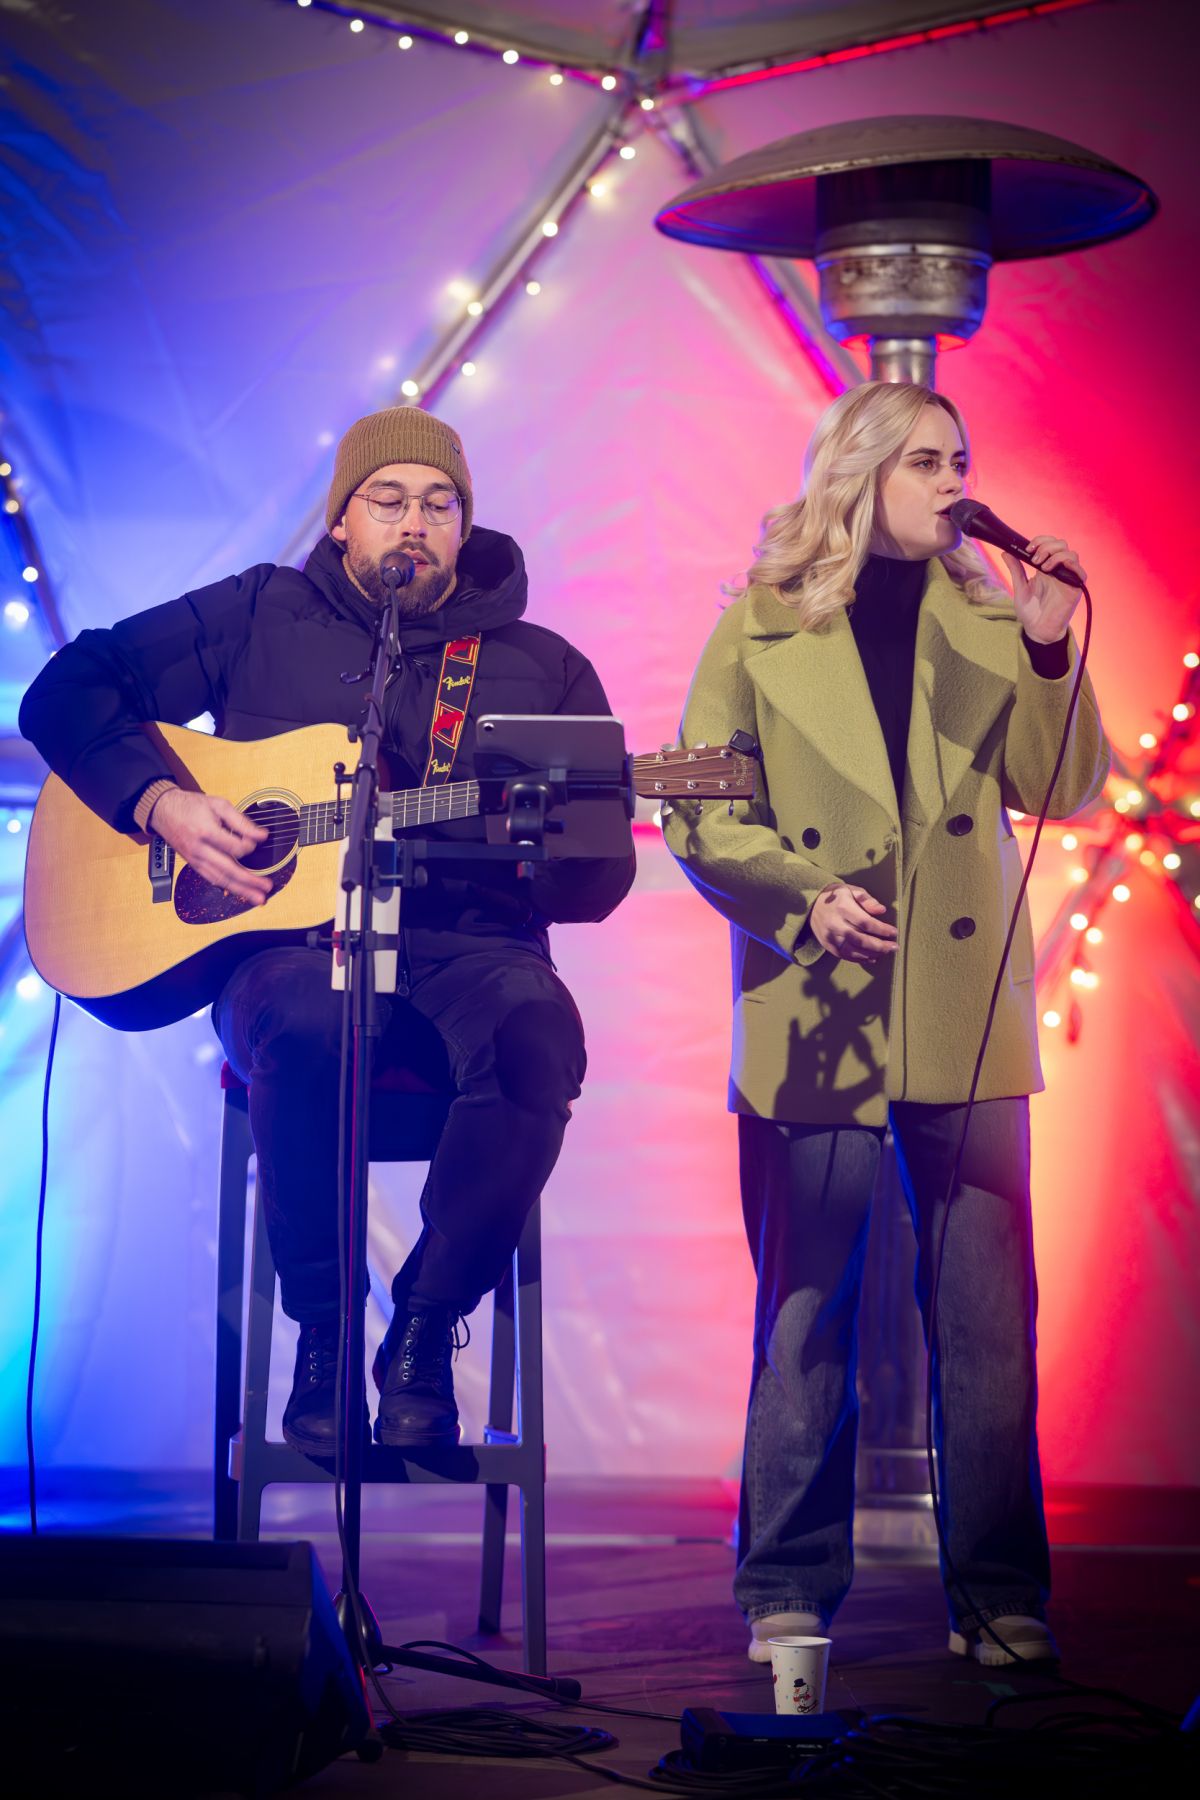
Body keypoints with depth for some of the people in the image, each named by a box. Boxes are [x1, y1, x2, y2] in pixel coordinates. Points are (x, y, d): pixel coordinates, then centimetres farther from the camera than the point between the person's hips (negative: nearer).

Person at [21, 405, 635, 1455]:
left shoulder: (541, 668, 16)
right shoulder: (262, 617, 15)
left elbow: (599, 883, 11)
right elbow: (68, 691, 14)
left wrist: (565, 842, -14)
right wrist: (160, 802, -3)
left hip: (468, 946, 1)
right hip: (293, 942, -1)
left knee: (538, 1040, -35)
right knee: (308, 1030, -38)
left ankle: (423, 1337, -18)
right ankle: (323, 1339, -18)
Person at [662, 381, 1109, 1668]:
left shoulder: (985, 619, 12)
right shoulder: (765, 624, 4)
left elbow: (1065, 790, 4)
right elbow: (700, 811, 1)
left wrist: (1050, 651, -8)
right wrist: (804, 898, -13)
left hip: (966, 1018, 2)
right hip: (814, 1020, -2)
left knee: (989, 1321, 1)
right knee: (806, 1319, 3)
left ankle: (998, 1596, 10)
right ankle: (788, 1592, 13)